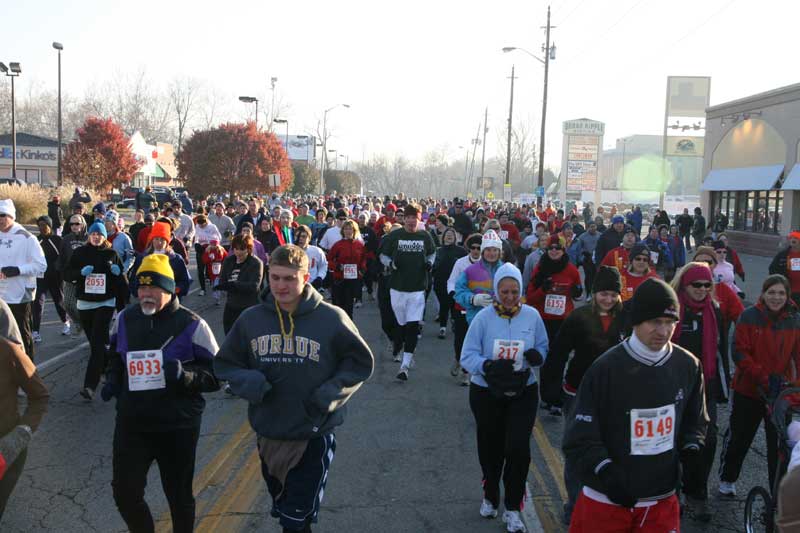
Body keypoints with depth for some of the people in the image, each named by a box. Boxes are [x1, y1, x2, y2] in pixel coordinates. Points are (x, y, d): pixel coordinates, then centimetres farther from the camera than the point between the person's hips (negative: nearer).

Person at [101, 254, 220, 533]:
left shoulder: (191, 325, -13)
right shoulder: (125, 319, 3)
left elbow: (216, 375, -10)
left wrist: (185, 375, -28)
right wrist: (112, 381, 3)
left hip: (177, 428, -4)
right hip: (130, 424, 4)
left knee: (179, 496, 12)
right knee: (124, 493, 11)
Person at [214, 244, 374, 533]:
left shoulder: (331, 318, -13)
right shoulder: (251, 319, -5)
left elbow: (360, 361, -1)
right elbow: (225, 363, 7)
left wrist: (332, 393, -16)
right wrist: (248, 382, -14)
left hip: (314, 436, -4)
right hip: (268, 434, 4)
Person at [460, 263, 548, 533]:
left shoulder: (532, 316, -6)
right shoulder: (483, 317, -13)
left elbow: (543, 347, 5)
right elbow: (467, 356, -13)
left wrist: (536, 355, -19)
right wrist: (489, 367, -32)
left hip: (523, 392, 1)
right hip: (486, 393, 0)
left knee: (518, 448, -11)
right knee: (490, 449, 15)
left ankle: (512, 508, 10)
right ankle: (490, 497, 43)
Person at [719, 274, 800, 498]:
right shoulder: (749, 317, -9)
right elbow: (739, 352, -13)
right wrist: (764, 377, -22)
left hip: (781, 393, 2)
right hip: (748, 390, -2)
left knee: (780, 444, 5)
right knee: (738, 438, 14)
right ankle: (727, 478, 36)